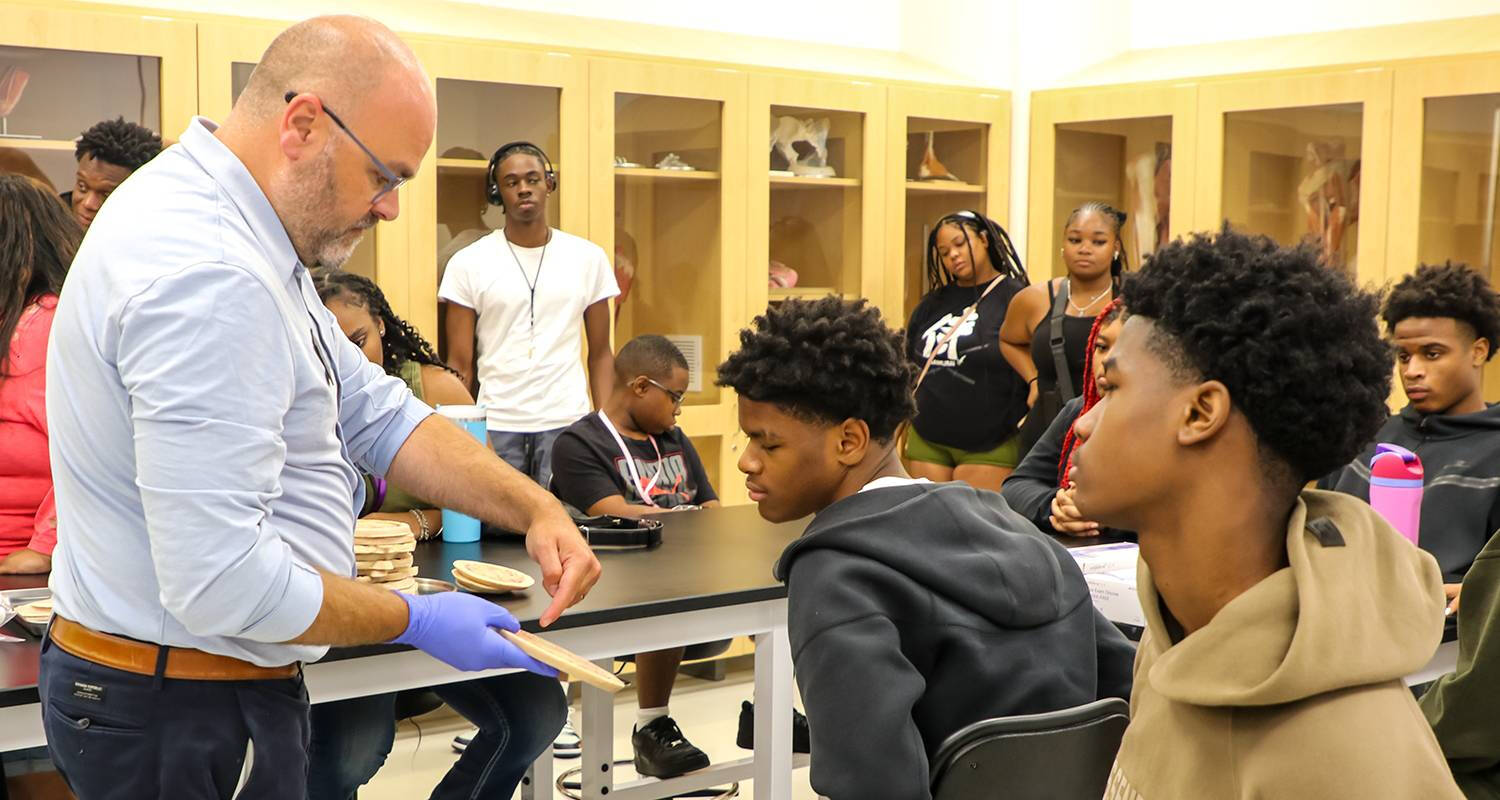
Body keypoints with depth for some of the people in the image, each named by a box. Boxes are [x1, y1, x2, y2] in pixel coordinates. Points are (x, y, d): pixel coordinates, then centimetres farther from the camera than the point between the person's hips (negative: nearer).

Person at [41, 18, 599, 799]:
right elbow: (222, 582, -30)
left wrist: (536, 508, -3)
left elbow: (374, 410, 8)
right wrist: (417, 622, -16)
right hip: (190, 718, -10)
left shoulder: (234, 234, 7)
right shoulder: (207, 279, -27)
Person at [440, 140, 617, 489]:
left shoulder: (589, 258, 7)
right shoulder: (468, 264, 3)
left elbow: (600, 354, 9)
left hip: (567, 423, 1)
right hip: (495, 427, -1)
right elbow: (459, 365, 4)